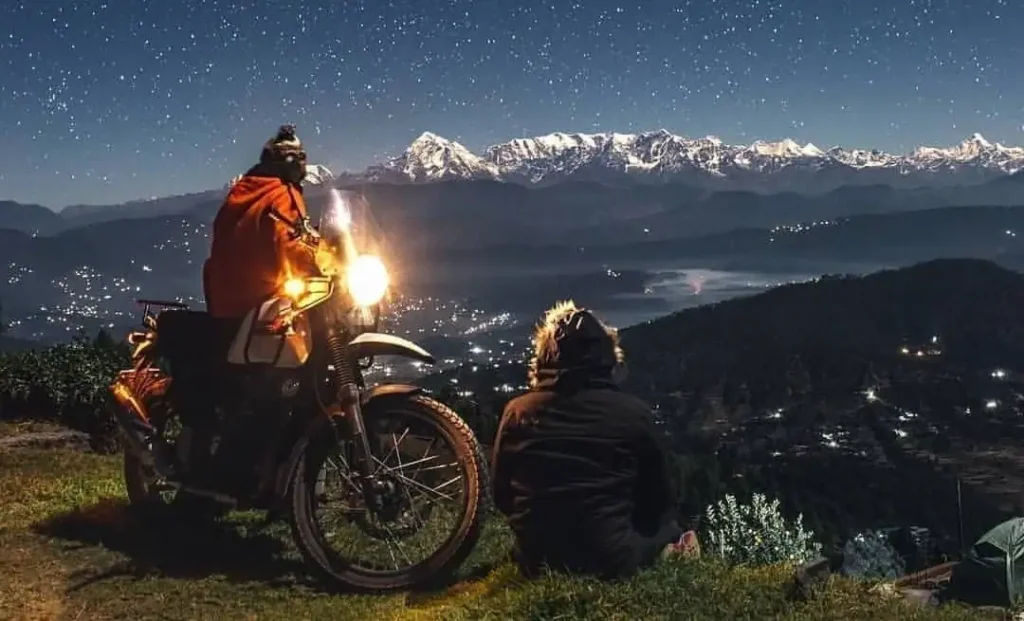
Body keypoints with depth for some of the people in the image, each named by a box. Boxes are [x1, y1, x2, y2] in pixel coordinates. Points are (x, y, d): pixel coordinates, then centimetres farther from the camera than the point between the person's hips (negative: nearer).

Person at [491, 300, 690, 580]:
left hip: (538, 561, 3)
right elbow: (658, 501, 4)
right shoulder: (634, 412, -8)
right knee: (666, 526, 28)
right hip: (611, 560, -2)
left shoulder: (518, 412, -4)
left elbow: (502, 498, 7)